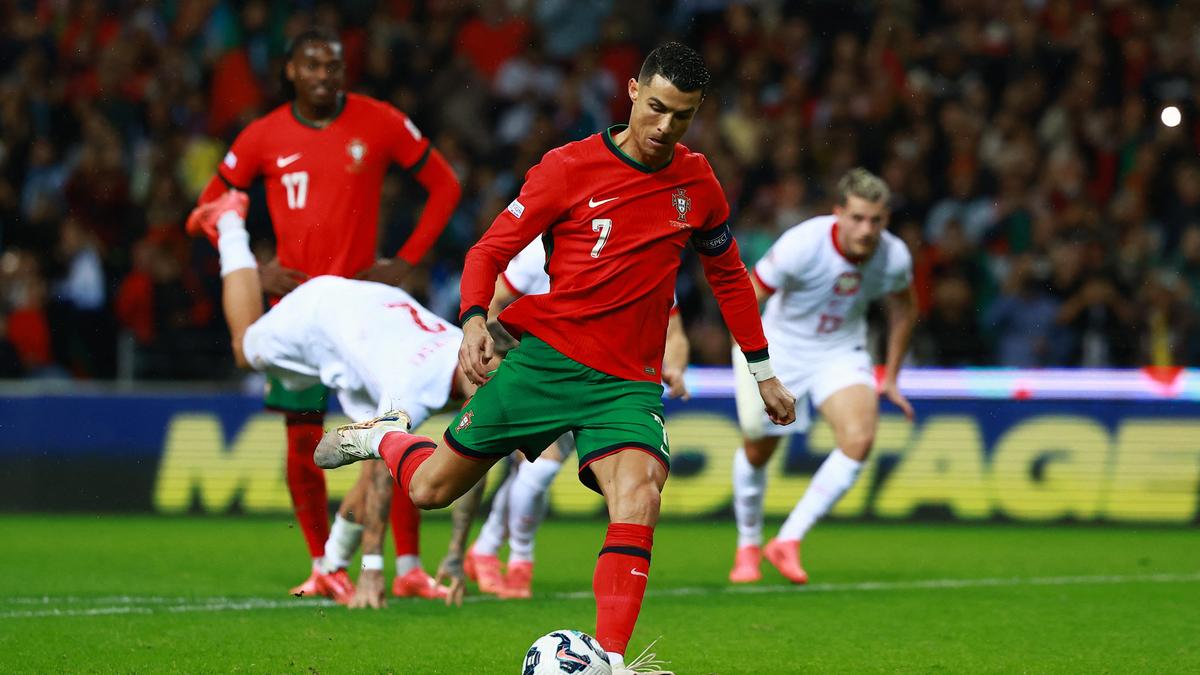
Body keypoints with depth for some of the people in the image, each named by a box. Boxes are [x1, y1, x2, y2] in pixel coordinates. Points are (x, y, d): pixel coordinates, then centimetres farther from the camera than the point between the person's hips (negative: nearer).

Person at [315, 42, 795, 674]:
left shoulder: (696, 182, 5)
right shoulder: (570, 167, -6)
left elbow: (728, 275, 21)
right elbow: (491, 249, -2)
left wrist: (763, 372, 23)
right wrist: (474, 319, -21)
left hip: (628, 383, 1)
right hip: (546, 356, -1)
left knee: (639, 490, -28)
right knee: (431, 489, 4)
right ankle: (382, 437, 40)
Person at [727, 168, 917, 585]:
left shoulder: (894, 257, -18)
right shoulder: (802, 245, -30)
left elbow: (903, 310, 5)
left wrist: (891, 378, 9)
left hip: (842, 352, 2)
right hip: (781, 348, -2)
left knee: (859, 440, -21)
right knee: (757, 451, 7)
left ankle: (788, 541, -11)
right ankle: (748, 546, 34)